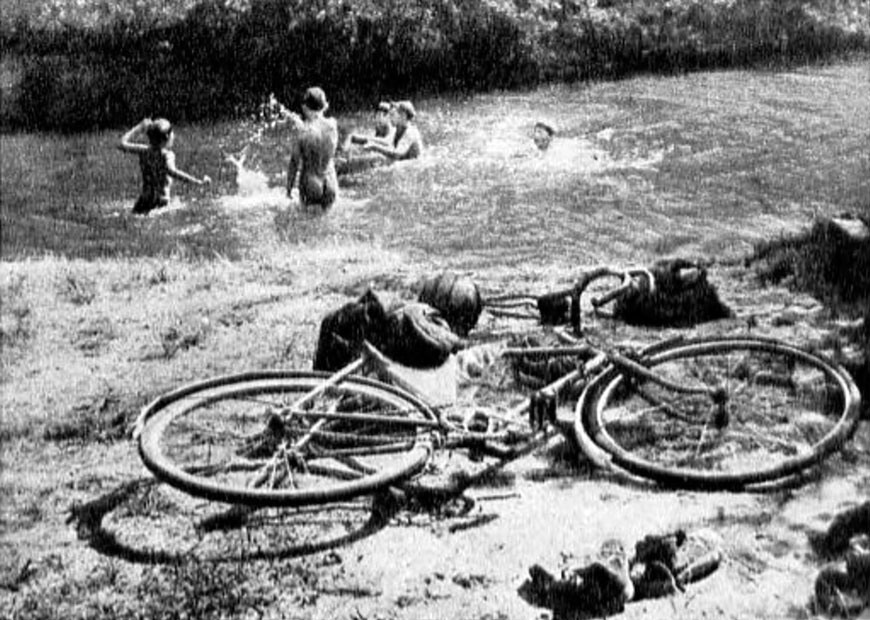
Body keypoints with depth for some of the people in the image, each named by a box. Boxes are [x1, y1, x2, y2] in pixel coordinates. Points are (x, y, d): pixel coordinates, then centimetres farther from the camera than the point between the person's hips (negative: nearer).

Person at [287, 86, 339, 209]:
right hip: (330, 184, 3)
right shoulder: (333, 125, -9)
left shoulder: (303, 131, -17)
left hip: (310, 184, -3)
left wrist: (289, 186, 4)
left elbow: (294, 162, -10)